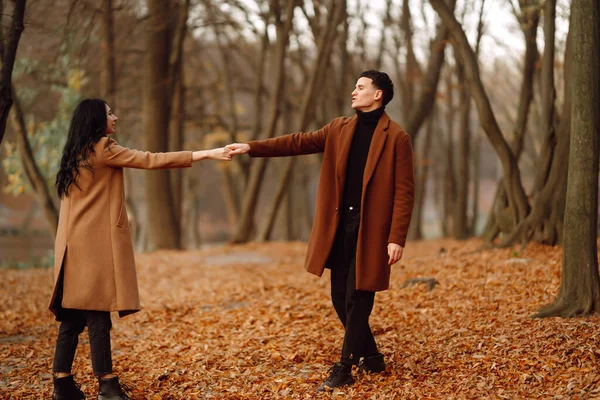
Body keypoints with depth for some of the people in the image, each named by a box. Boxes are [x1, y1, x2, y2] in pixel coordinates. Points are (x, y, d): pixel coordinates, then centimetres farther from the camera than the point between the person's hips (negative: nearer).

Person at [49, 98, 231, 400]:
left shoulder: (78, 154, 19)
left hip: (77, 243, 9)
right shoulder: (102, 148, -8)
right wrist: (206, 154, -12)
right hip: (95, 243, -9)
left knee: (74, 314, 7)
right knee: (98, 313, -9)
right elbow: (151, 160, -12)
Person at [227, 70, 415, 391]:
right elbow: (299, 142, 7)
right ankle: (371, 357, 28)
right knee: (340, 298, 11)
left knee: (357, 300, -2)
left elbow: (404, 192, -10)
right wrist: (251, 148, -3)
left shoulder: (396, 138, -7)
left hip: (370, 229, -6)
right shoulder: (339, 129, 11)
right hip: (339, 226, 6)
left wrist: (397, 239, -16)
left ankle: (343, 370, 8)